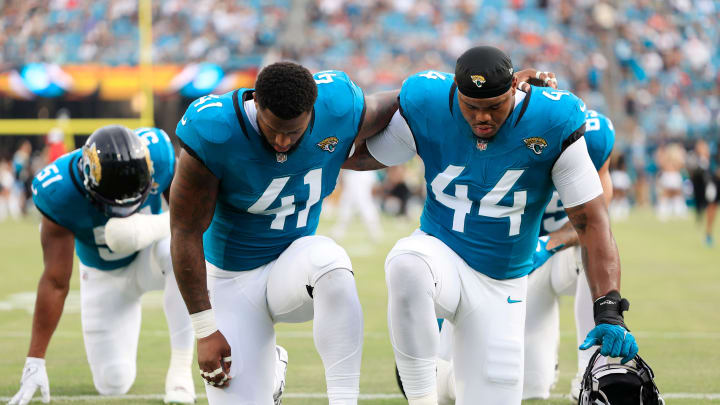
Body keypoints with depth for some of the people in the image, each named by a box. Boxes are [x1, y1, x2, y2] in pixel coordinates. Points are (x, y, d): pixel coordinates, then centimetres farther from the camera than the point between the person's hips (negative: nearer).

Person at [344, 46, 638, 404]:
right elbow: (365, 156, 9)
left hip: (501, 286, 1)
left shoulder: (553, 126, -16)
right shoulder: (427, 109, -12)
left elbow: (591, 223, -13)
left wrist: (609, 313, -21)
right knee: (406, 264, -38)